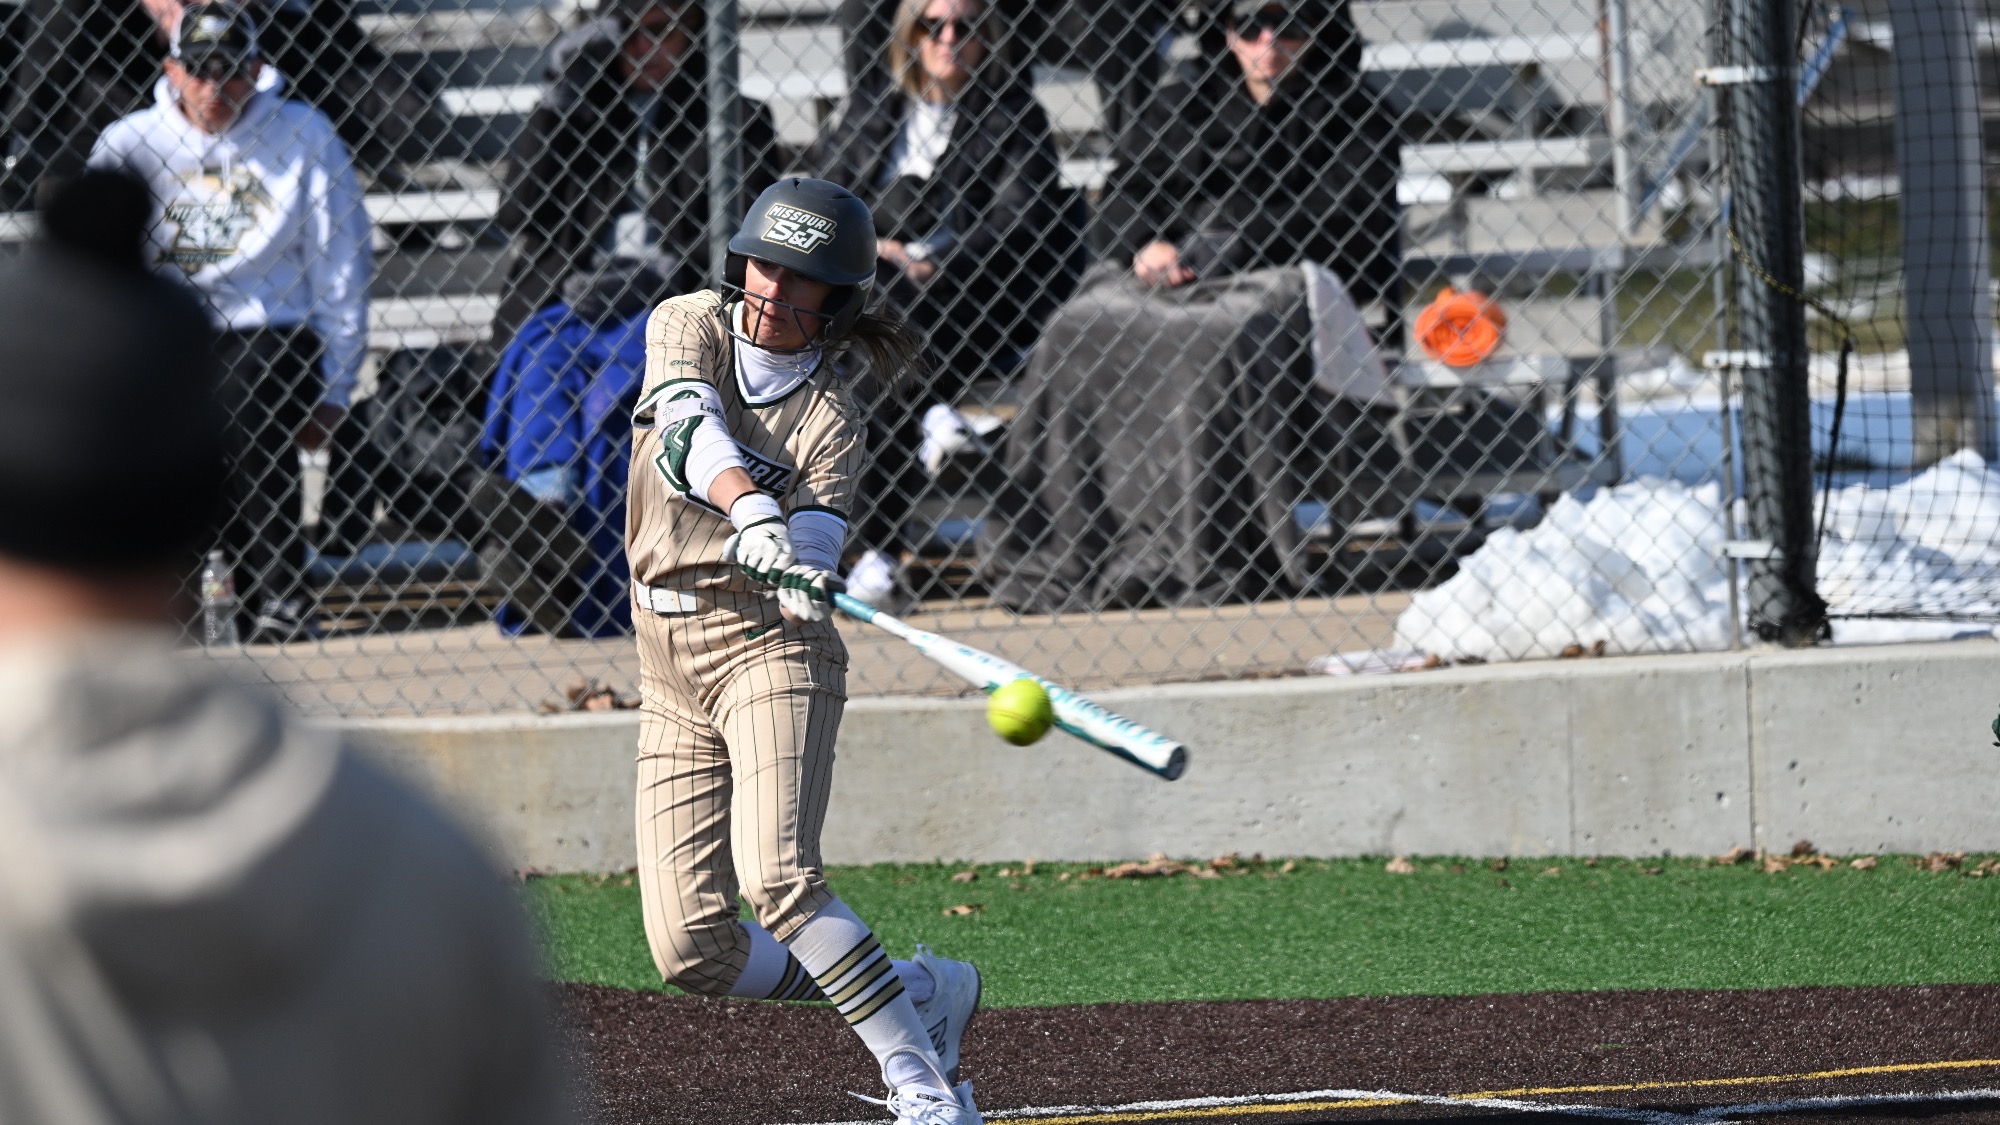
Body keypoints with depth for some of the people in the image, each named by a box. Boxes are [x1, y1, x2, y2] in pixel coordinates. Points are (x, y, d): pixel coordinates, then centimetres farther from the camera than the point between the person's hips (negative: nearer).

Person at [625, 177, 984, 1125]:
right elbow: (688, 426, -19)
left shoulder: (828, 418, -5)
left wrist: (803, 574, -41)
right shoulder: (691, 326, 3)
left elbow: (809, 556, -16)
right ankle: (923, 992, 18)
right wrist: (750, 511, -37)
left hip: (767, 641, -4)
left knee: (776, 878, -26)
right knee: (692, 951, -2)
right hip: (668, 665, 4)